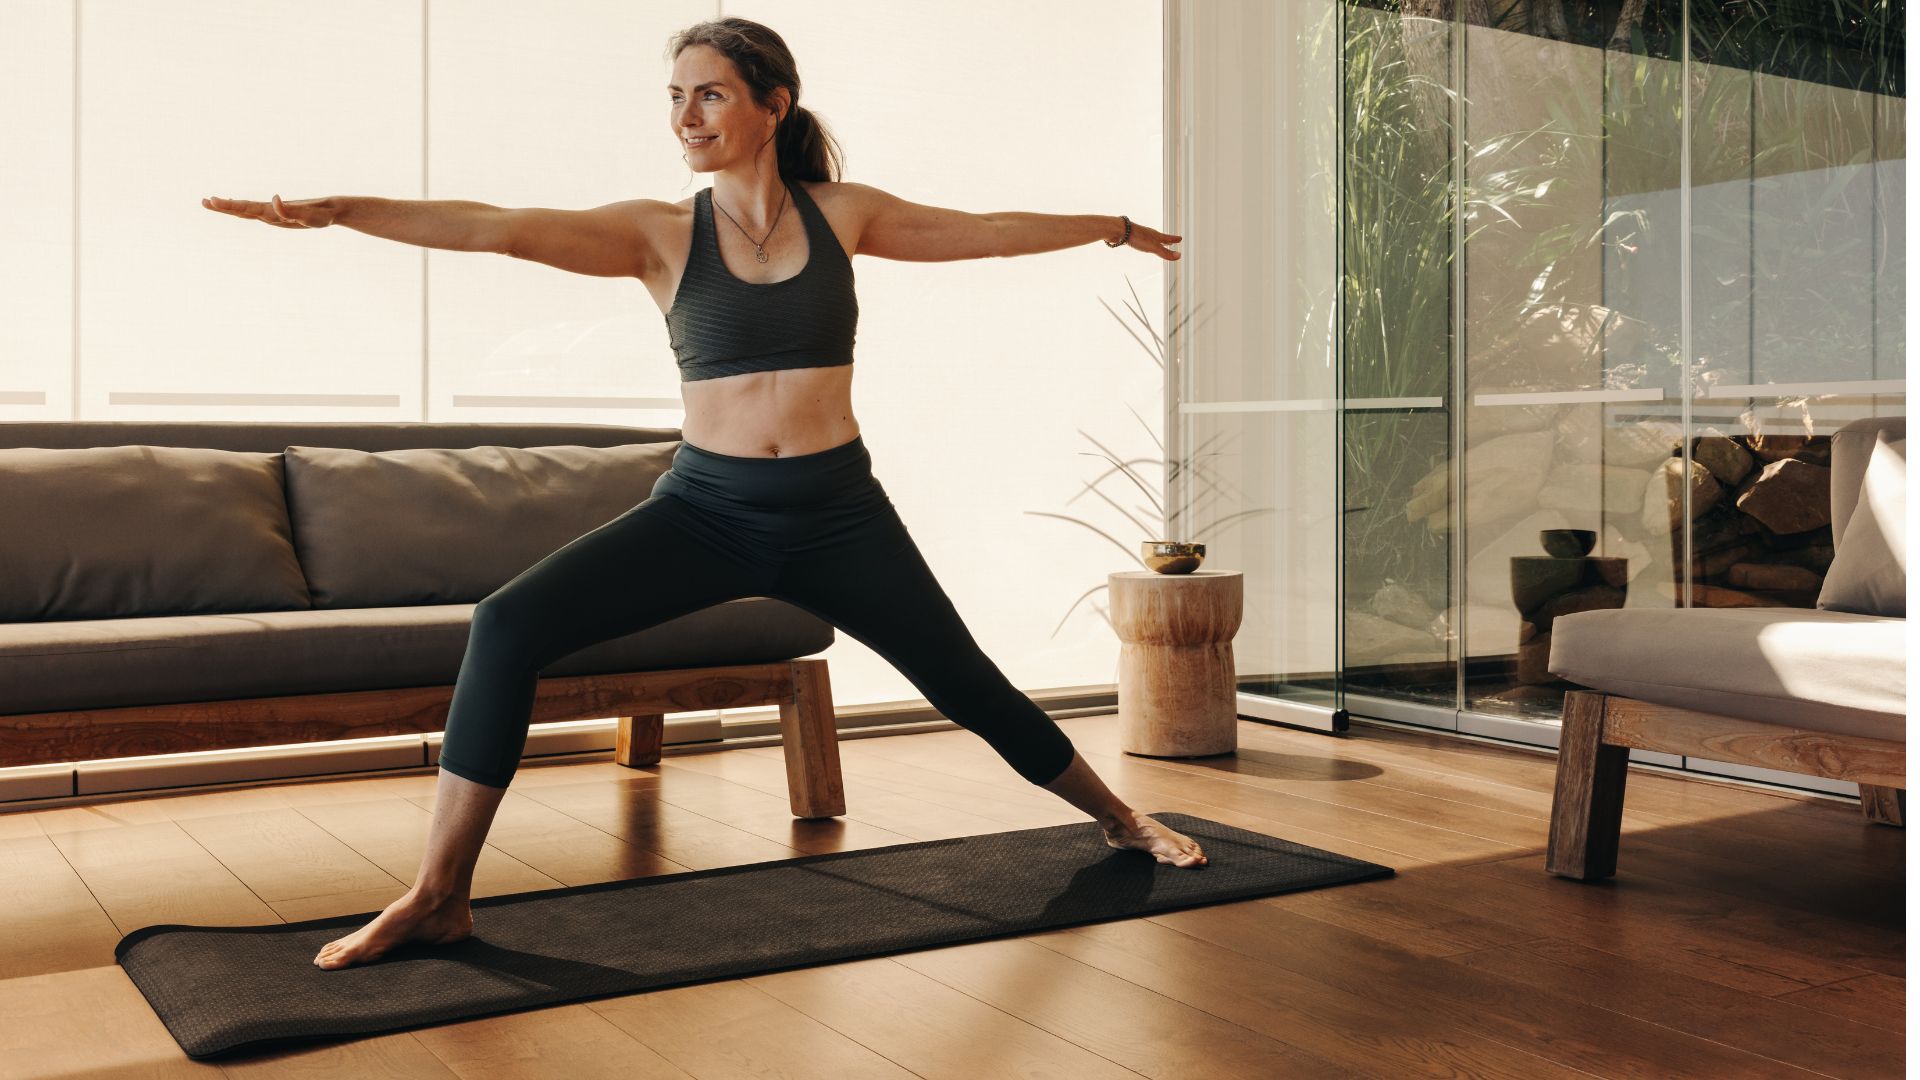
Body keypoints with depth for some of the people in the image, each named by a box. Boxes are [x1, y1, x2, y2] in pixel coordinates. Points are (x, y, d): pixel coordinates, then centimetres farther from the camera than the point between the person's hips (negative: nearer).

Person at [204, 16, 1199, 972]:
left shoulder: (843, 214, 2)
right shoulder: (661, 234, -3)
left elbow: (988, 231, 15)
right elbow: (503, 229, -15)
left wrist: (1111, 227, 26)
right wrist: (339, 209, -27)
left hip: (836, 513, 1)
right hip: (706, 508, 0)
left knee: (967, 685, 10)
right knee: (508, 625, -20)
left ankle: (1119, 818, 38)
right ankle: (437, 898, -12)